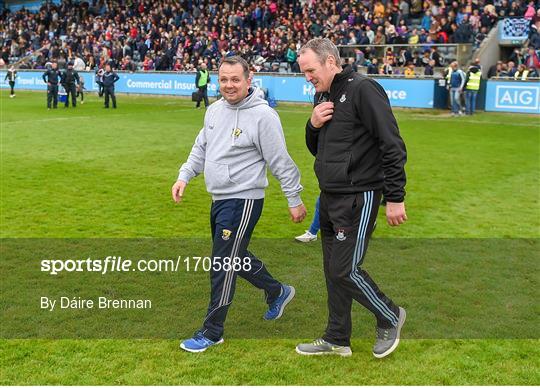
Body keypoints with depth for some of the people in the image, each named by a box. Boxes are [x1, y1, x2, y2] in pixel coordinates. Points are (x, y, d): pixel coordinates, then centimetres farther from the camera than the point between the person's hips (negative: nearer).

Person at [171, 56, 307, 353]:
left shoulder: (262, 115, -16)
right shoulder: (215, 110, 7)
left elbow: (281, 162, -12)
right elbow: (201, 148, 19)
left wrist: (295, 200, -8)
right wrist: (184, 176, 10)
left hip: (243, 201, -8)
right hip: (219, 199, 9)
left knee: (223, 265, -4)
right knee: (236, 257, 20)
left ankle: (212, 332, 10)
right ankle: (277, 292, 42)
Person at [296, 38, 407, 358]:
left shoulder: (362, 89, -14)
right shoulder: (323, 96, 13)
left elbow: (392, 145, -17)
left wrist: (395, 197, -18)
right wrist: (314, 125, -1)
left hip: (358, 197, -9)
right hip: (329, 198, 9)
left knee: (345, 270, -6)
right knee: (333, 271, 14)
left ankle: (390, 317, 19)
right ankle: (337, 339, 28)